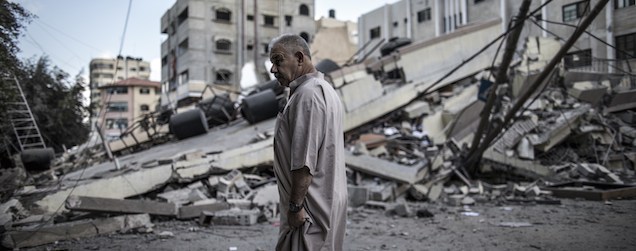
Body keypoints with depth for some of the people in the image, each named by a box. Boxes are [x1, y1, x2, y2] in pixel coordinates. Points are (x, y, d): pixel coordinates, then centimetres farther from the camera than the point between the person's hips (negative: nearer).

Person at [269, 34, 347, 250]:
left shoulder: (307, 95, -19)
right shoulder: (325, 89, 15)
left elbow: (304, 161, -23)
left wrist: (295, 206, -18)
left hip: (311, 207, -10)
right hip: (327, 200, 10)